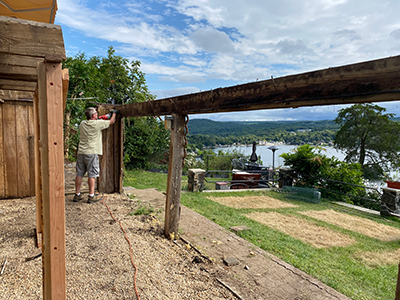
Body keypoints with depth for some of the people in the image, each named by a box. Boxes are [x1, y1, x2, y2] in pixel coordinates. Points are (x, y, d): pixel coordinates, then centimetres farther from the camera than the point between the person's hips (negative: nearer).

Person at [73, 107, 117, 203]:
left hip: (81, 152, 6)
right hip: (91, 153, -6)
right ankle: (91, 196, 3)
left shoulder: (82, 124, 8)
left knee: (79, 174, 10)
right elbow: (111, 122, 6)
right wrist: (114, 113, 24)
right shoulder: (98, 123, -8)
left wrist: (98, 119, 29)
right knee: (92, 174, -1)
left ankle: (77, 195, 19)